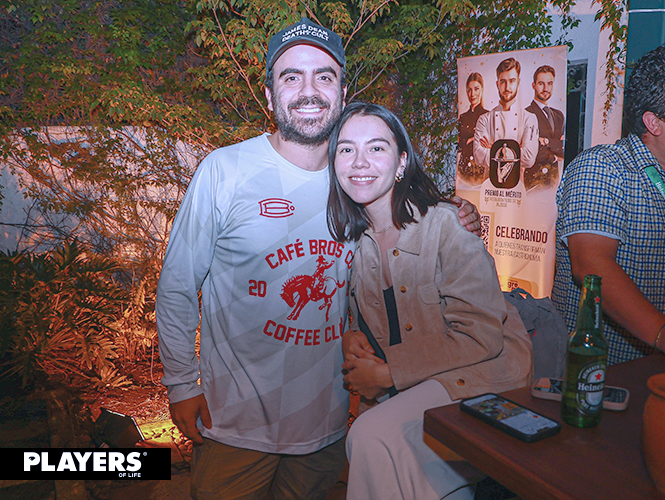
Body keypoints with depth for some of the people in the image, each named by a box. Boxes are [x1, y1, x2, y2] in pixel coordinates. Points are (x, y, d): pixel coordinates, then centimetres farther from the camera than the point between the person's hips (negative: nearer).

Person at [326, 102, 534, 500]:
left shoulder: (447, 225, -17)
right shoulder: (351, 238, 1)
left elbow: (481, 337, -19)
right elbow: (357, 319, 15)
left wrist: (387, 372, -17)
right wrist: (350, 338, -8)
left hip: (483, 373, -5)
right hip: (408, 384, 6)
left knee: (372, 434, -21)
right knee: (365, 438, -16)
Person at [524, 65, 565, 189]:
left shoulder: (559, 115, 19)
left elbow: (565, 148, 8)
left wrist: (548, 141, -10)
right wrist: (554, 157, 1)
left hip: (555, 179, 6)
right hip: (535, 179, -6)